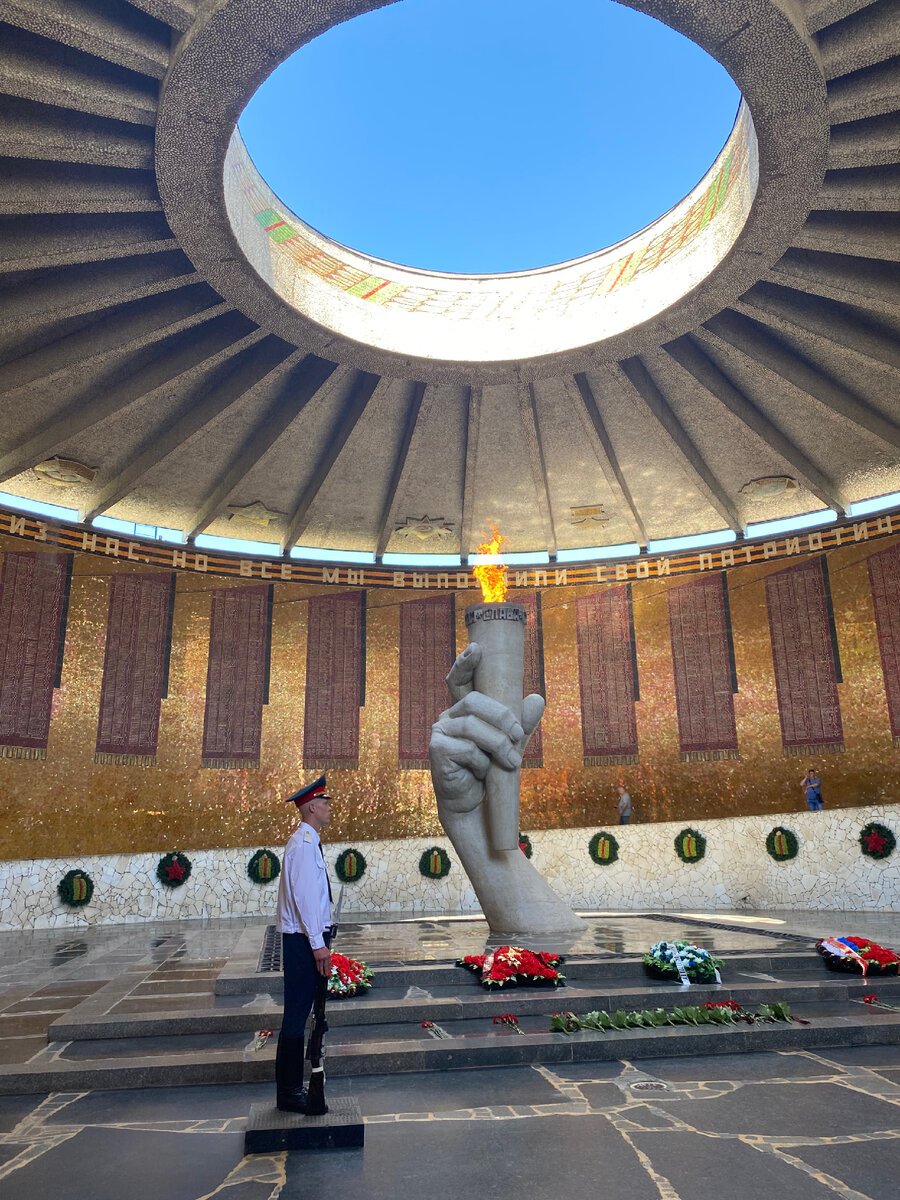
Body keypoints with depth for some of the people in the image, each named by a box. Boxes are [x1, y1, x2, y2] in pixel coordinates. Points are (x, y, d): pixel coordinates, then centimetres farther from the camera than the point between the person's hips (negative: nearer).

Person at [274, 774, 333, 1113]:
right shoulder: (303, 844, -17)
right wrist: (318, 944, -20)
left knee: (301, 1012, 15)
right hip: (304, 939, -10)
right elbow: (304, 896, -21)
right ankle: (289, 1093, 8)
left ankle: (292, 1087, 25)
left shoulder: (309, 842, 14)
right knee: (296, 1014, -2)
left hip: (309, 937, 10)